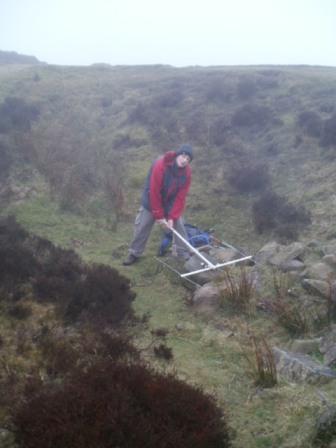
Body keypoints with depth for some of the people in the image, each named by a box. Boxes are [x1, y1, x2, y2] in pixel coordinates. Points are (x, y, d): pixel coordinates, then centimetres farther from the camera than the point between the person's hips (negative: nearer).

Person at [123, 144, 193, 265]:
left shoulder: (187, 172, -18)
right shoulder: (160, 166, -33)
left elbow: (181, 196, -14)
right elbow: (154, 192, -29)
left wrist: (172, 217, -20)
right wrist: (159, 216, -24)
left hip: (171, 203, 3)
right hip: (151, 201, -3)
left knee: (179, 226, 1)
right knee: (142, 226, 3)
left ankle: (184, 255, 14)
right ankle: (134, 254, 18)